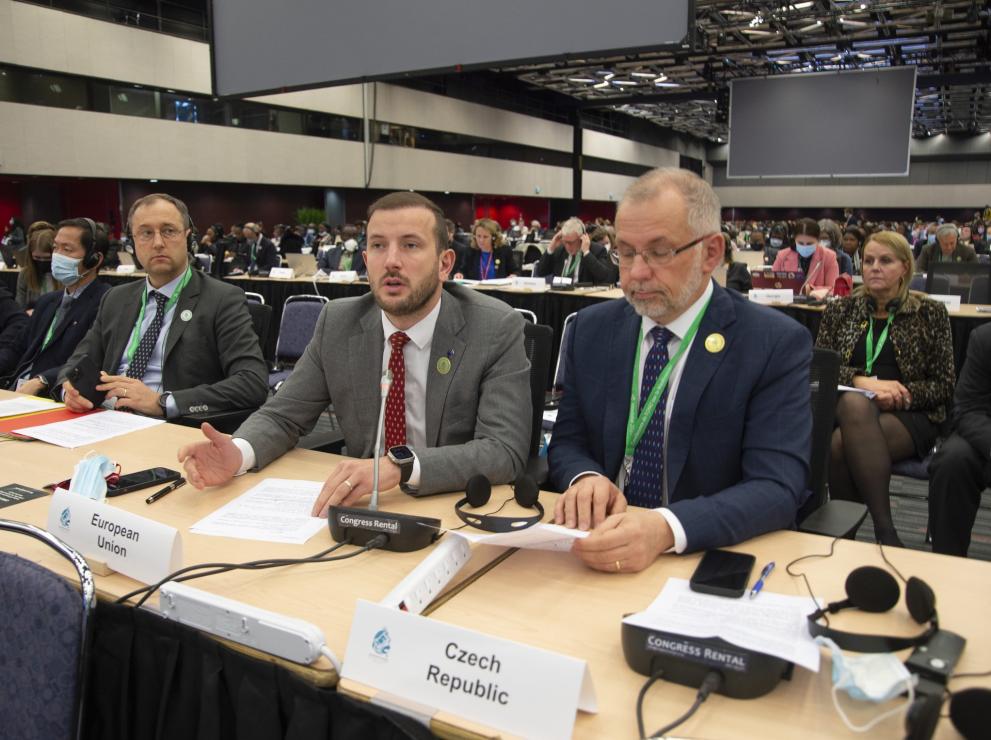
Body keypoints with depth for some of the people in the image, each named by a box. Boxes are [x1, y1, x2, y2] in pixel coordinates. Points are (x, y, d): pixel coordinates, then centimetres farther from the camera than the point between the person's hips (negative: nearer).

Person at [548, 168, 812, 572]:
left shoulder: (776, 344, -10)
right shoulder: (592, 329, 2)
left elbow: (777, 487, -17)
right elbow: (566, 443, 5)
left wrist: (666, 528, -34)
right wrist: (585, 478, -18)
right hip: (604, 542, 2)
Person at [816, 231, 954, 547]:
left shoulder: (931, 313, 8)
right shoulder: (840, 311, 13)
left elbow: (944, 385, 4)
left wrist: (898, 394, -14)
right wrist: (862, 382, -15)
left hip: (909, 416, -2)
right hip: (848, 407, 2)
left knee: (841, 445, -34)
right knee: (856, 404, -36)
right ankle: (885, 531, -34)